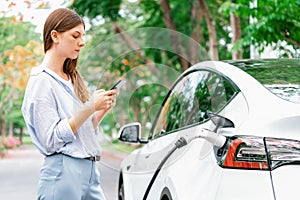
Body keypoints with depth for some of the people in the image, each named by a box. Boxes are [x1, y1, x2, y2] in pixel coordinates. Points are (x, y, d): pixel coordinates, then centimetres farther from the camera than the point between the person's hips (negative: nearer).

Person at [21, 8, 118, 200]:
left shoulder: (73, 78, 16)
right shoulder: (41, 80, -8)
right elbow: (51, 139, -15)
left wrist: (103, 109, 2)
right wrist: (90, 107, -18)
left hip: (90, 170, 8)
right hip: (63, 172, -8)